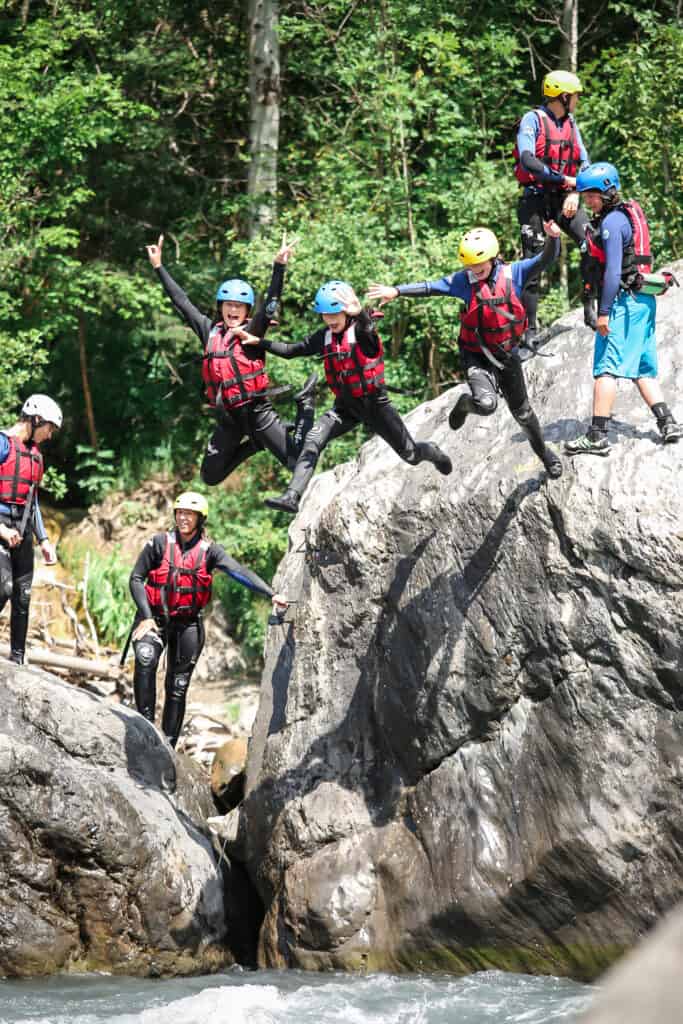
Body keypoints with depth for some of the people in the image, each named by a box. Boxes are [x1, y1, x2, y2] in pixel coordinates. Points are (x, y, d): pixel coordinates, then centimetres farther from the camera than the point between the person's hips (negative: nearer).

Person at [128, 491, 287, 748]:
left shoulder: (209, 550, -2)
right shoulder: (159, 543, -4)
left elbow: (239, 572, -13)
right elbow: (136, 578, -3)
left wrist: (272, 594, -26)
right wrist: (146, 617, -13)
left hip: (188, 624, 2)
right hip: (155, 618, -2)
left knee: (178, 687, 4)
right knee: (145, 660, -30)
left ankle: (168, 744, 12)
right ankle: (145, 723, -24)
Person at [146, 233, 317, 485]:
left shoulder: (252, 331, -4)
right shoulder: (210, 331, 7)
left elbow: (271, 304, -17)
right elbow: (181, 302, 13)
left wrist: (279, 265, -28)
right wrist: (159, 267, 15)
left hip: (257, 410, -5)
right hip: (228, 417, 5)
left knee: (298, 462, -9)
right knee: (210, 476, 9)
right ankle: (252, 445, 27)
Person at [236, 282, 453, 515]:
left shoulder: (362, 331, -17)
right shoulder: (324, 337, -1)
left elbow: (366, 322, -42)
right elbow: (290, 351, 5)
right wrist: (258, 342, -1)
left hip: (374, 403, -4)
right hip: (345, 406, 4)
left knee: (410, 454, 9)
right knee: (313, 441, -19)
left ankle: (432, 453, 45)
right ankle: (292, 497, -25)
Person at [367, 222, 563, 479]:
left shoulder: (514, 273, -11)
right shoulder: (464, 280, -11)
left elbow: (545, 260, -19)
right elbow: (430, 287, -17)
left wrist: (552, 238, -40)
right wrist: (396, 291, -29)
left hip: (507, 355, 2)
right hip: (476, 356, -2)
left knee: (522, 411, 15)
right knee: (486, 404, -27)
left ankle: (544, 452, 40)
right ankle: (465, 405, 10)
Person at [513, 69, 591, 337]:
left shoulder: (570, 123, 11)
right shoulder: (533, 119, -8)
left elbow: (584, 163, 8)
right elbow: (528, 161, -21)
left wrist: (575, 193, -10)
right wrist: (564, 179, -21)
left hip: (563, 198, 5)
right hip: (535, 198, -5)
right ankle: (530, 329, 2)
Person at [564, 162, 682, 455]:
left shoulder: (611, 222, -13)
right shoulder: (628, 214, 16)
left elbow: (613, 270, -19)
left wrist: (603, 311, -19)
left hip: (623, 300, -10)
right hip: (642, 300, 10)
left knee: (606, 368, -10)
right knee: (642, 369, 14)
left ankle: (597, 437, -13)